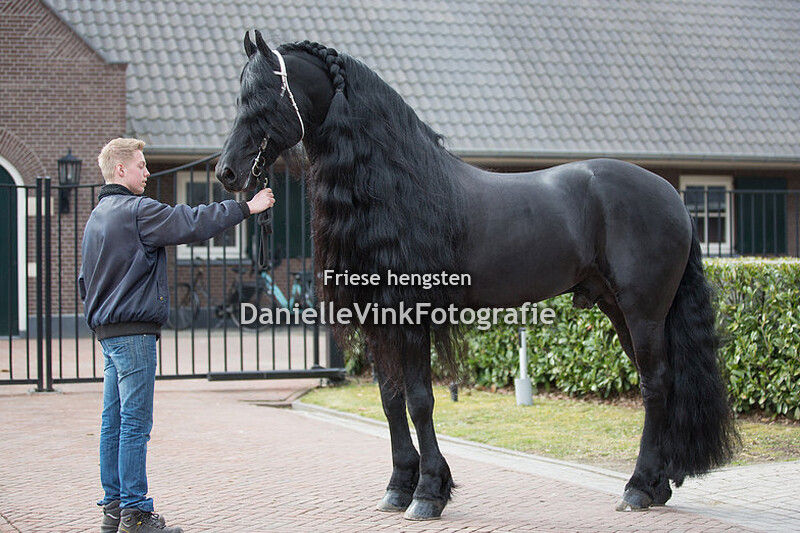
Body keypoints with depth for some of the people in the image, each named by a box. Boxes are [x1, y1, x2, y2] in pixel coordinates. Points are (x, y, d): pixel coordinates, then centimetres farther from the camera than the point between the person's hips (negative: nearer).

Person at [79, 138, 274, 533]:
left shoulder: (96, 216, 18)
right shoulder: (137, 210, -11)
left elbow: (85, 279, 23)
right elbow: (192, 224, -14)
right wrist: (246, 207, -6)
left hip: (107, 332, 10)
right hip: (133, 330, -10)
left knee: (114, 423, 11)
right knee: (135, 423, -7)